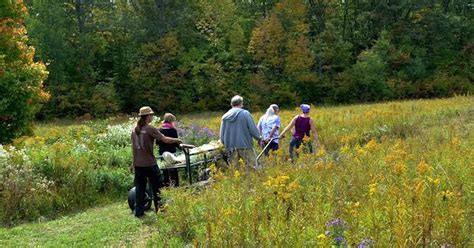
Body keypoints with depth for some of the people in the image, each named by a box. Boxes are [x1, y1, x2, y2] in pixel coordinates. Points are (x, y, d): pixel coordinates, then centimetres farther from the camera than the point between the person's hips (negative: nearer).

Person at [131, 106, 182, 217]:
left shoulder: (135, 130, 8)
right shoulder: (150, 129, -11)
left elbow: (133, 147, 13)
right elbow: (165, 139, -15)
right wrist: (177, 140, 1)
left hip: (137, 163, 6)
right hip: (149, 163, -6)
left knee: (140, 187, 10)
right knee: (157, 187, 7)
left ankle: (139, 211, 11)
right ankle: (160, 209, 11)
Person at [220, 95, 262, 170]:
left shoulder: (225, 117, 8)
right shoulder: (245, 113, -4)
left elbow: (222, 134, 11)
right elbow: (253, 129, -6)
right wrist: (259, 138, 10)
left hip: (231, 148, 4)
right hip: (245, 146, -4)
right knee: (252, 168, -1)